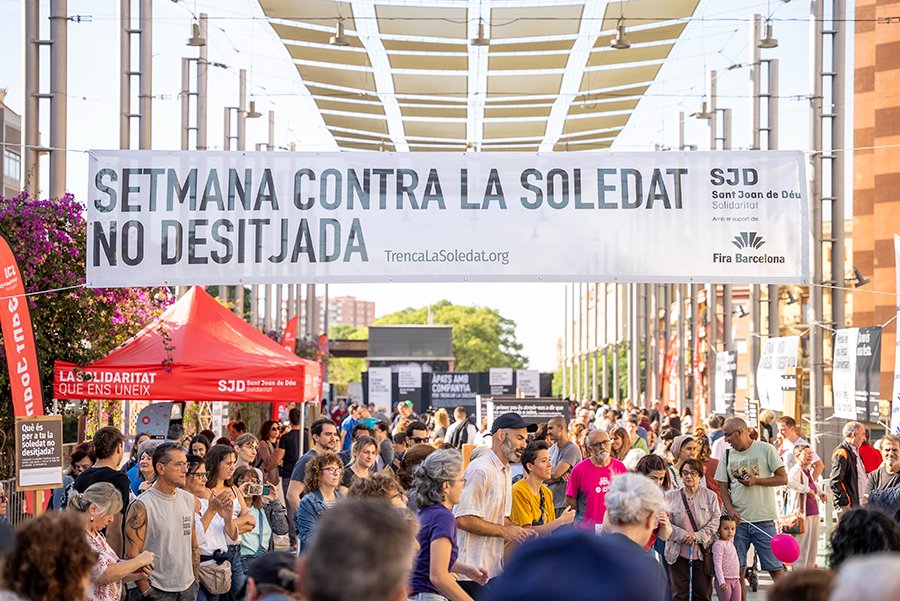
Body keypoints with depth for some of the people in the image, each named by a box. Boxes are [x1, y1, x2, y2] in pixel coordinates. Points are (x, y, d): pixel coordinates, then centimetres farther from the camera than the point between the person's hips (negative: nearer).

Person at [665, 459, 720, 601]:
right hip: (678, 552, 0)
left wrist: (697, 536, -14)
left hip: (703, 552, 0)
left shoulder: (710, 496, 4)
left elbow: (714, 521, -2)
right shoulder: (671, 496, 5)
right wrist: (683, 535, -15)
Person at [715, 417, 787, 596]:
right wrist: (730, 509, -8)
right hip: (738, 520, 3)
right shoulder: (727, 455, 11)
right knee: (737, 570, 2)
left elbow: (783, 479, -3)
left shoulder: (765, 449, -1)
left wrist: (756, 481, -14)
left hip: (763, 519, -3)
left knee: (775, 567, -3)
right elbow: (723, 487, 10)